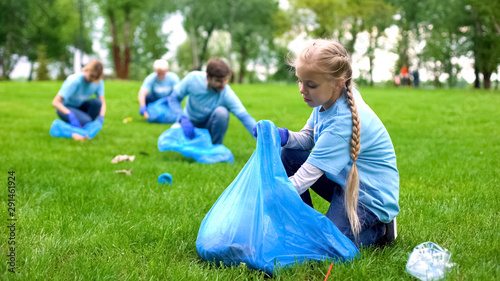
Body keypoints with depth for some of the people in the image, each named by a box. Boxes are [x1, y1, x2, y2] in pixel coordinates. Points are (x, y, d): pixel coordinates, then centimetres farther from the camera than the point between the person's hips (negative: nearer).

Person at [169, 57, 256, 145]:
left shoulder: (227, 94, -29)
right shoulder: (193, 78, -24)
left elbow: (244, 117, -35)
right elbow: (174, 98, -13)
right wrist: (183, 118, -29)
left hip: (209, 125, -2)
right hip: (191, 123, 2)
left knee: (221, 112, -32)